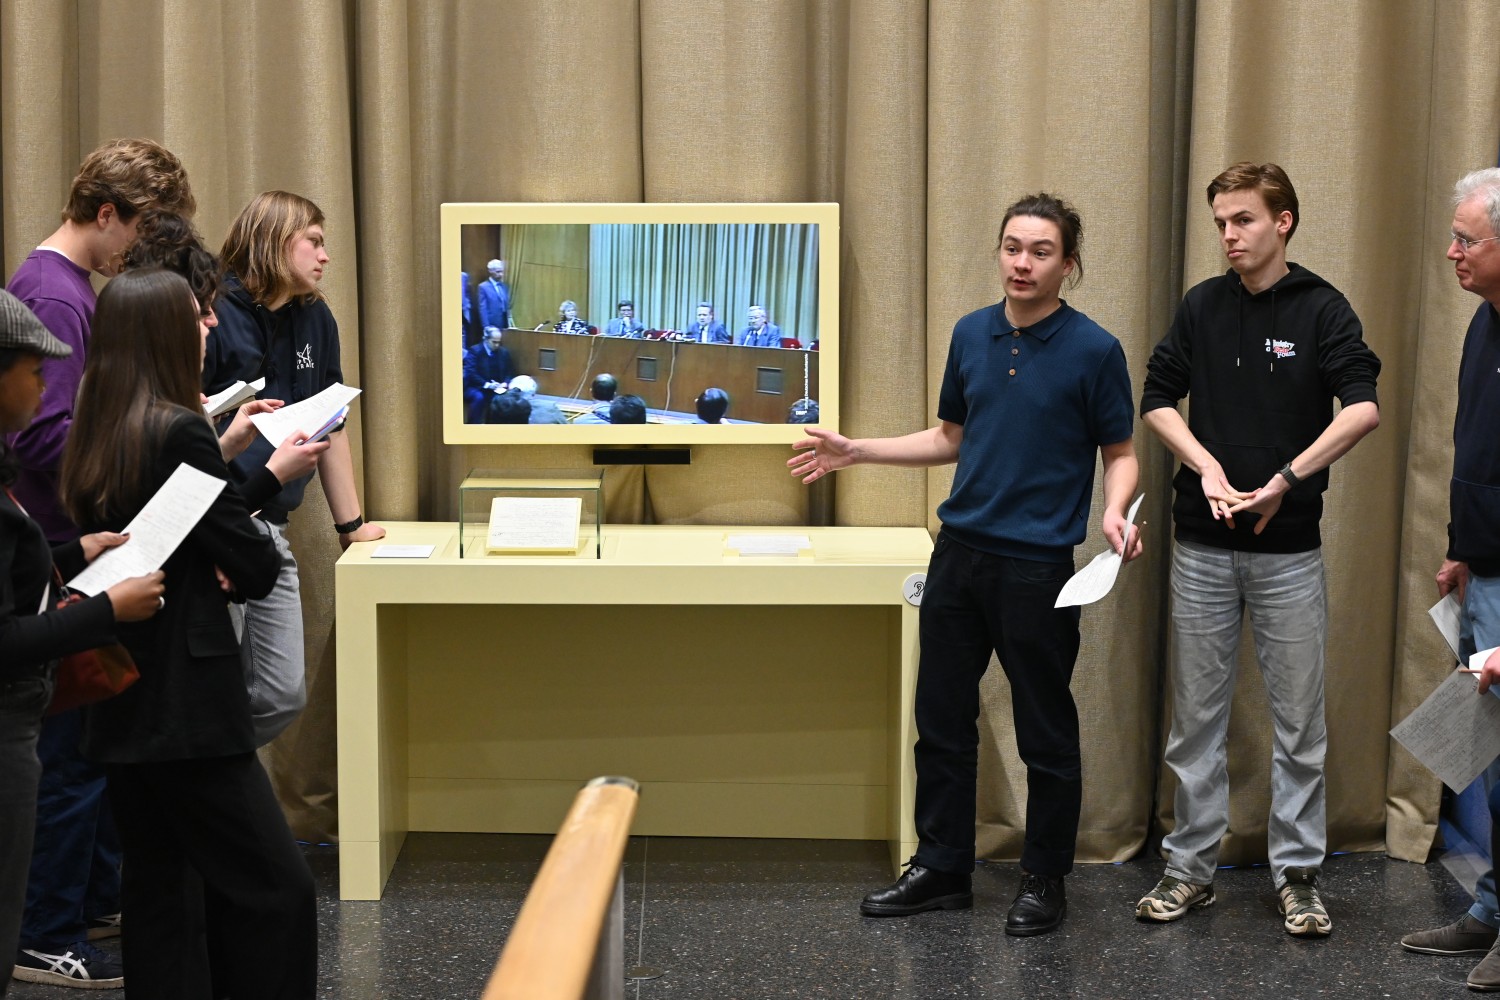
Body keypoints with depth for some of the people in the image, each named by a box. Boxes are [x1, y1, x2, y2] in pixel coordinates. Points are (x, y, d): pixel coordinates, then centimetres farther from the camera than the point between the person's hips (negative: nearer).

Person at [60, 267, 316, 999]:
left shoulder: (94, 437, 9)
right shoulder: (180, 432, -15)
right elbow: (256, 566, -14)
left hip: (122, 705, 9)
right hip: (188, 704, -9)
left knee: (161, 887, 12)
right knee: (275, 888, -4)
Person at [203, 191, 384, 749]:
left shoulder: (314, 320, 14)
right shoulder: (216, 315, -9)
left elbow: (330, 425, 21)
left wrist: (351, 524, 23)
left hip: (270, 530, 8)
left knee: (282, 697, 6)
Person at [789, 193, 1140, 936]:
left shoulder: (1093, 350, -9)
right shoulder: (971, 335, 6)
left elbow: (1120, 453, -3)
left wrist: (1114, 512, -23)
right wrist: (854, 451, 12)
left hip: (1038, 564, -5)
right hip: (960, 552, 5)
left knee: (1045, 734, 5)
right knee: (941, 719, 10)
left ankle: (1044, 880, 19)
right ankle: (941, 867, 22)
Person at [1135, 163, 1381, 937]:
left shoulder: (1321, 309, -5)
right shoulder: (1202, 306, 5)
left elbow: (1363, 409, -18)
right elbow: (1158, 399, 6)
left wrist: (1286, 479, -24)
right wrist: (1207, 466, -9)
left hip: (1289, 546, -2)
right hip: (1202, 545, 2)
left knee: (1298, 720, 4)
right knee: (1196, 715, 8)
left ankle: (1297, 875, 15)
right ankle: (1190, 867, 19)